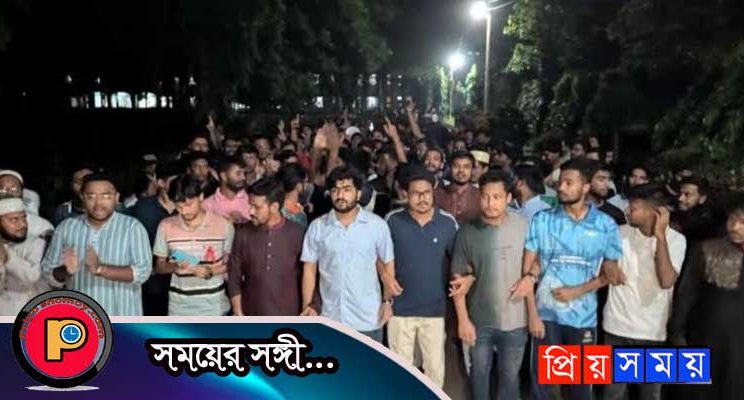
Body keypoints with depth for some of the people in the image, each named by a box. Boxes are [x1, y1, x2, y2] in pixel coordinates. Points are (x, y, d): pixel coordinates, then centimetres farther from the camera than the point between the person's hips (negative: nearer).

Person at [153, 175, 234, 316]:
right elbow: (159, 266, 5)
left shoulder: (223, 225, -9)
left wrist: (211, 271, -19)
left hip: (212, 306, -1)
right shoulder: (166, 226, -4)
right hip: (179, 307, 2)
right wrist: (174, 267, -18)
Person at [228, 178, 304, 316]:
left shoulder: (297, 234, -7)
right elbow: (234, 277, 2)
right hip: (252, 317, 1)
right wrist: (238, 313, -4)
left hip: (286, 318, -1)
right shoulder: (243, 234, -4)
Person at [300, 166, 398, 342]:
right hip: (331, 317, 2)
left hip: (368, 317, -1)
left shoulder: (377, 225, -5)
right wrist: (307, 305, -4)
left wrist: (388, 301, -1)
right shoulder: (317, 227, -2)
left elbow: (387, 263, 4)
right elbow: (310, 268, 3)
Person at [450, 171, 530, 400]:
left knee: (509, 376, 14)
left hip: (515, 319, 0)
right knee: (479, 373, 16)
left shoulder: (524, 227, -7)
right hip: (479, 320, 1)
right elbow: (458, 278, -3)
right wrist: (463, 319, -6)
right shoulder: (467, 233, -6)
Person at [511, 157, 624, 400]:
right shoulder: (542, 220, -3)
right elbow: (528, 268, -2)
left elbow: (610, 272, 2)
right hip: (546, 314, 0)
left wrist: (578, 290, -13)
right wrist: (532, 313, -8)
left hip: (584, 317, 0)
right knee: (540, 378, 8)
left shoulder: (606, 225, -3)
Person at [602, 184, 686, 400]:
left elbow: (666, 281, -21)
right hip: (618, 326, 1)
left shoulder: (676, 240, -7)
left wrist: (660, 235, -20)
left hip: (654, 331, -1)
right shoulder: (620, 233, -2)